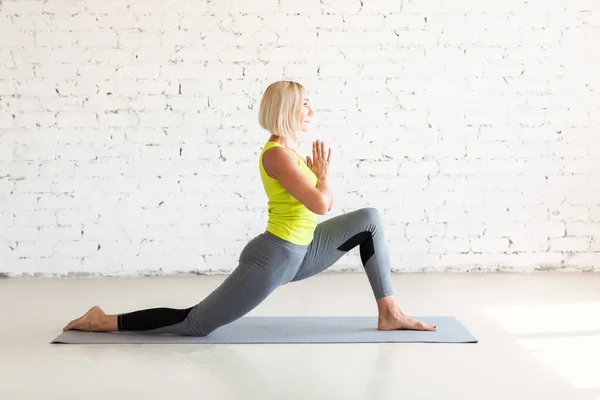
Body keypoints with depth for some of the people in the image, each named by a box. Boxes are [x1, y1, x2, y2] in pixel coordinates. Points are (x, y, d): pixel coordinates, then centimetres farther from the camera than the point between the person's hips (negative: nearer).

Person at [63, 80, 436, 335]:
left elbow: (324, 204, 18)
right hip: (273, 259, -9)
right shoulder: (277, 154, -19)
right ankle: (106, 321, 9)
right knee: (195, 324, -4)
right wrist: (322, 172, -8)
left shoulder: (289, 153, 11)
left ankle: (389, 313, 6)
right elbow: (321, 205, -27)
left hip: (297, 254, 9)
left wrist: (319, 172, 3)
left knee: (370, 219, 7)